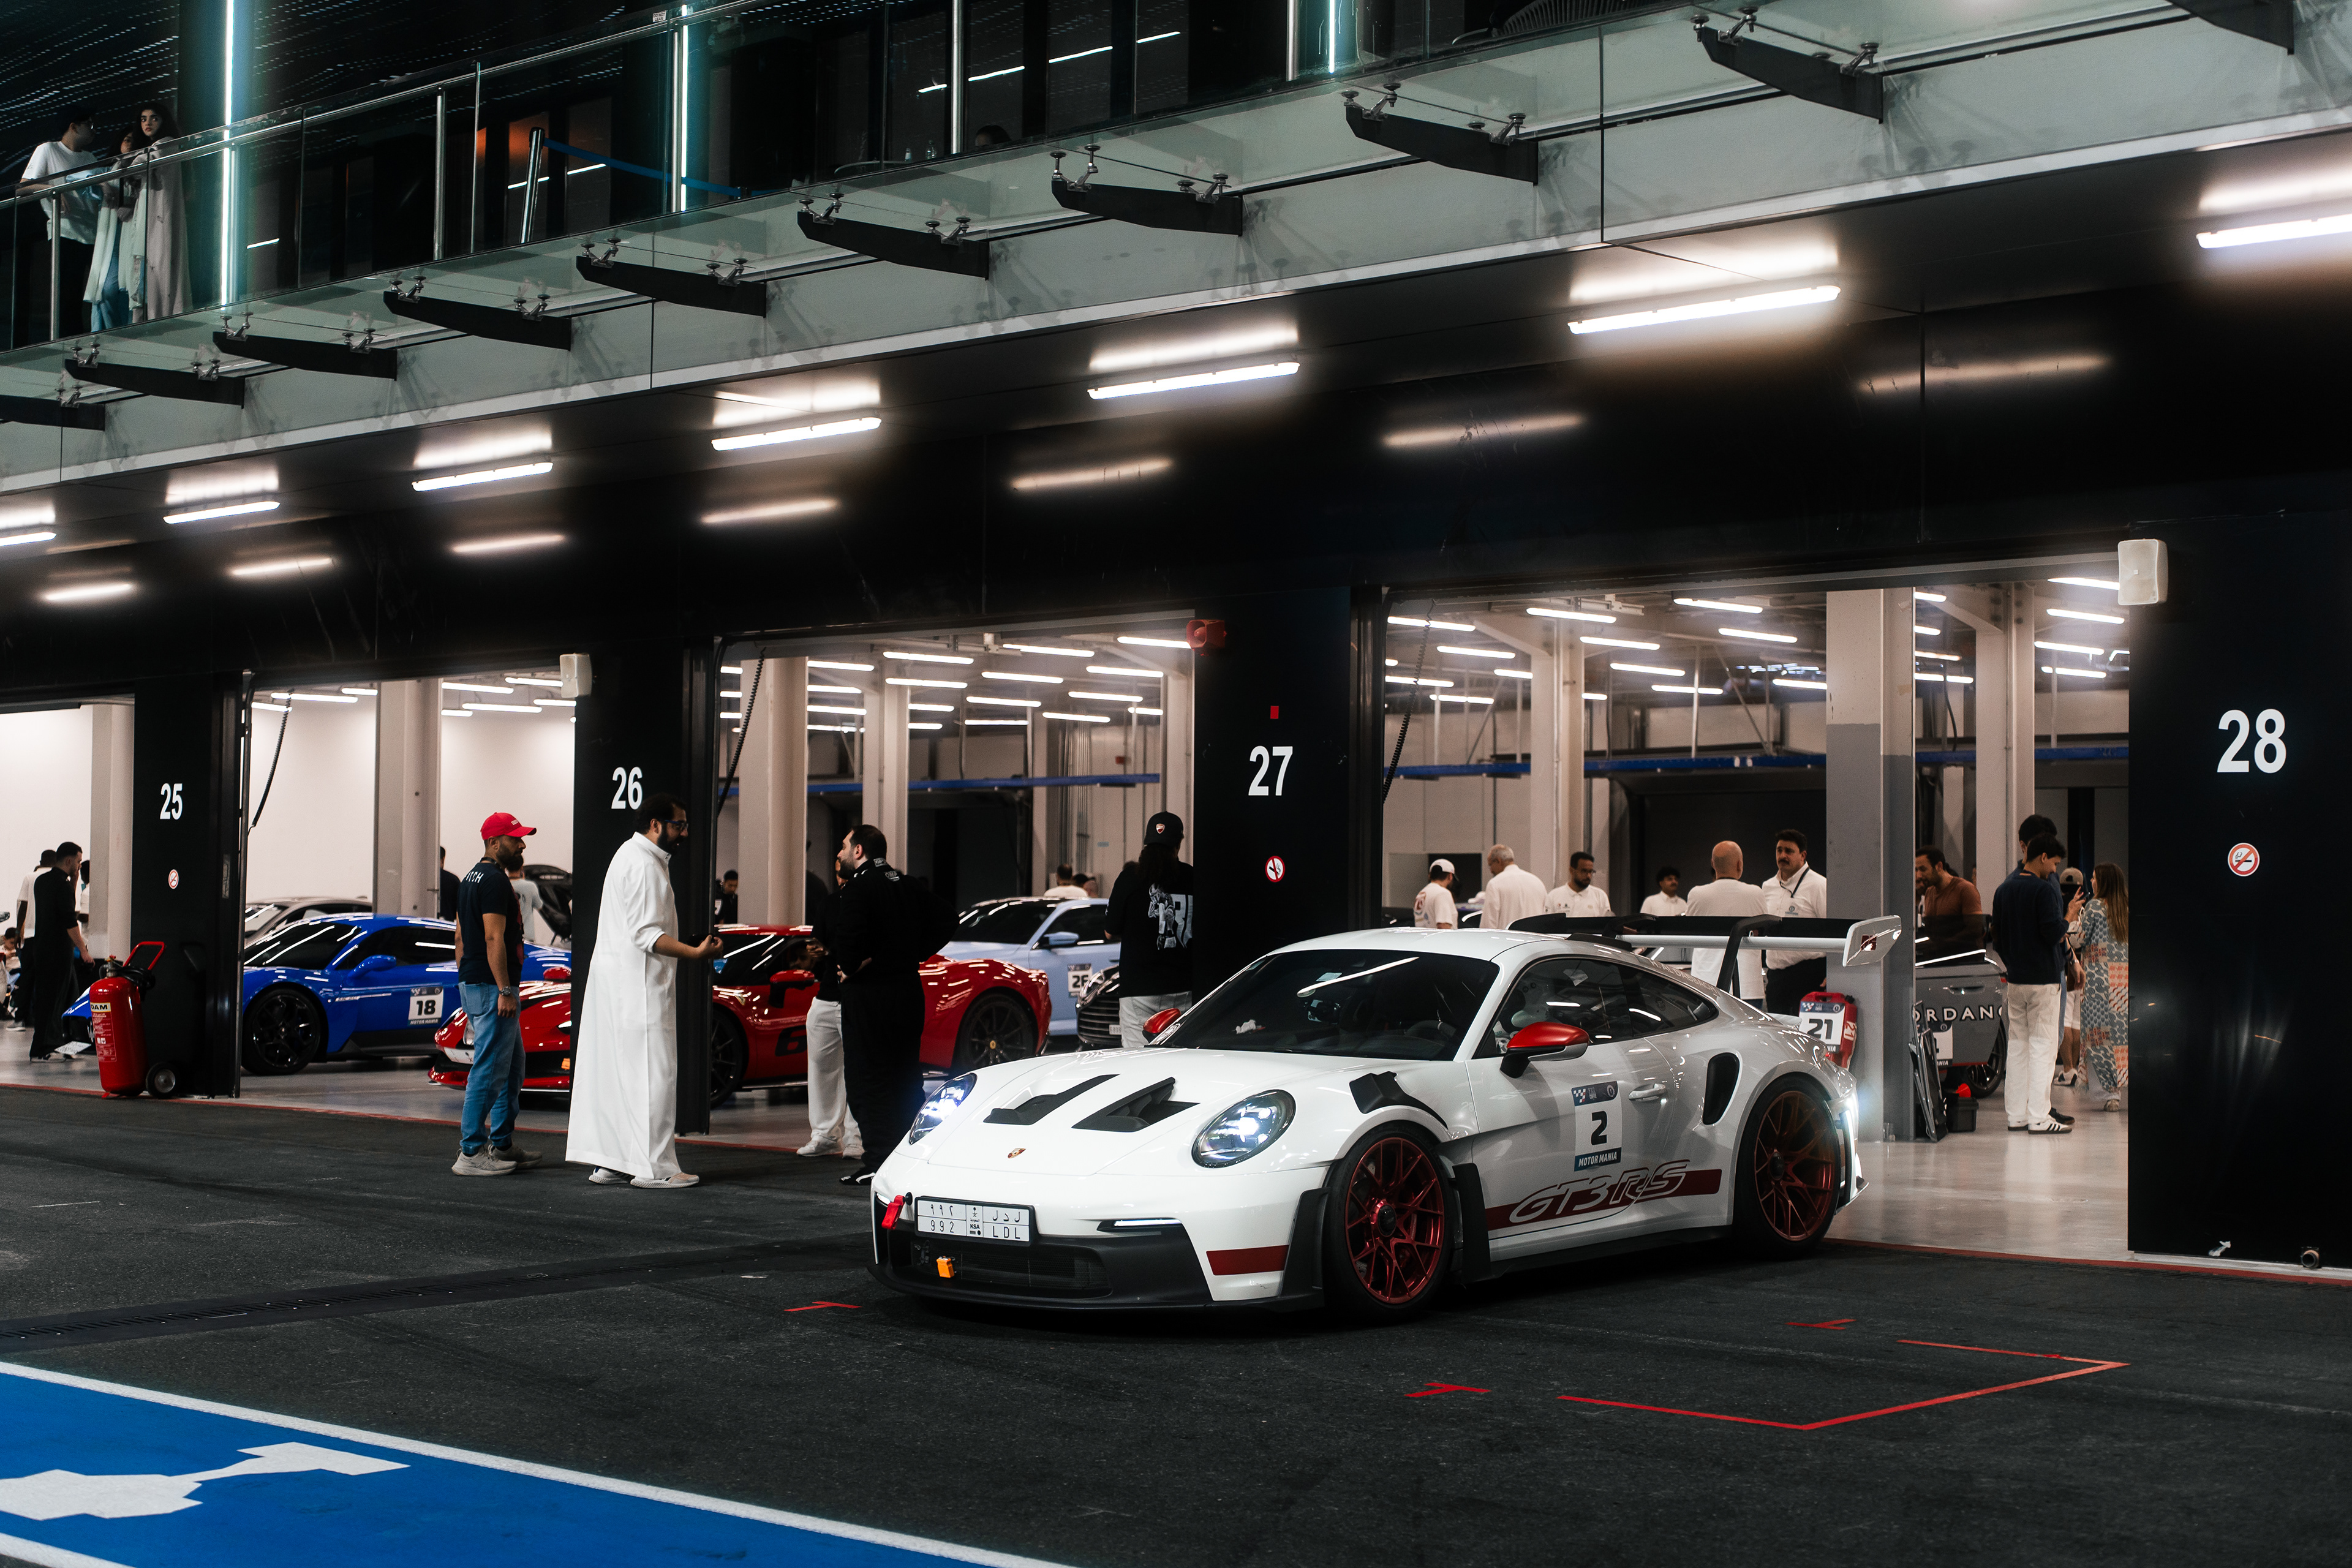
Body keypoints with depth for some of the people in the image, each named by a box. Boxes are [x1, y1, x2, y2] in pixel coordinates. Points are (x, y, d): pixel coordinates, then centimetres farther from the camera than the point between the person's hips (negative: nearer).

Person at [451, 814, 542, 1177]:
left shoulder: (471, 878, 18)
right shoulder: (496, 880, -14)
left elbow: (461, 936, 22)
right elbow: (494, 938, -21)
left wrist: (465, 983, 24)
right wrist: (505, 991, -22)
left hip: (471, 984, 11)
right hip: (492, 985, -11)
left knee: (512, 1066, 16)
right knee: (490, 1069, -9)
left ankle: (502, 1146, 20)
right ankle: (471, 1153, -8)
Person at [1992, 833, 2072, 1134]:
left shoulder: (2003, 890, 10)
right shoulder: (2044, 889, -13)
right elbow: (2053, 933, -20)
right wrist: (2067, 919, -2)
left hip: (2015, 979, 7)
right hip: (2042, 978, -7)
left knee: (2017, 1045, 11)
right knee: (2043, 1045, -4)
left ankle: (2016, 1115, 11)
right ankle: (2038, 1117, -7)